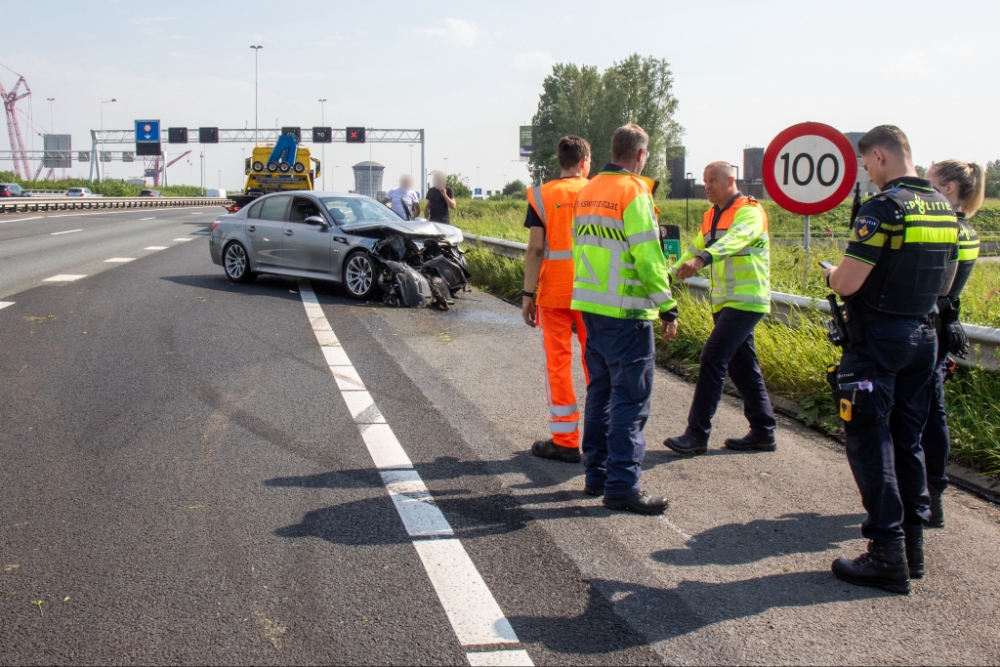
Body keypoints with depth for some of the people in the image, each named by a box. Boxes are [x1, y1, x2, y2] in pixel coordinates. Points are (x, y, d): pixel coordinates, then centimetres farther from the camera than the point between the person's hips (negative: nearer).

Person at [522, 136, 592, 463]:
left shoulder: (542, 196, -3)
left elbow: (536, 249, -9)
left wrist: (528, 294, -5)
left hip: (554, 292, -2)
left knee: (558, 363, 4)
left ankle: (565, 441, 7)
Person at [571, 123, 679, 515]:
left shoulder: (587, 192, 13)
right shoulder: (633, 192, -12)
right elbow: (648, 257, -16)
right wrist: (667, 308, -11)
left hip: (590, 307, 8)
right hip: (625, 311, -8)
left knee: (600, 391, 16)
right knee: (631, 399, -4)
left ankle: (597, 475, 24)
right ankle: (622, 486, -3)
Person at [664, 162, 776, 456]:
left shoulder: (749, 211, -11)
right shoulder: (711, 216, 16)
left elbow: (734, 239, -31)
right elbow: (696, 248, 23)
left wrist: (702, 259, -48)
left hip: (745, 300, -9)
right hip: (724, 302, 9)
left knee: (713, 358, -15)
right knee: (743, 365, 11)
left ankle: (697, 434, -12)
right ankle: (763, 431, 20)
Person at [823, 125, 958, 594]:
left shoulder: (884, 208, -17)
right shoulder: (944, 209, 8)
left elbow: (847, 284, -21)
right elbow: (944, 286, 17)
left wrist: (832, 273, 0)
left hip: (877, 339, -8)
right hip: (922, 336, 8)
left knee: (869, 443, -2)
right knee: (908, 441, 16)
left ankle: (888, 557, -1)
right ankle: (912, 545, 23)